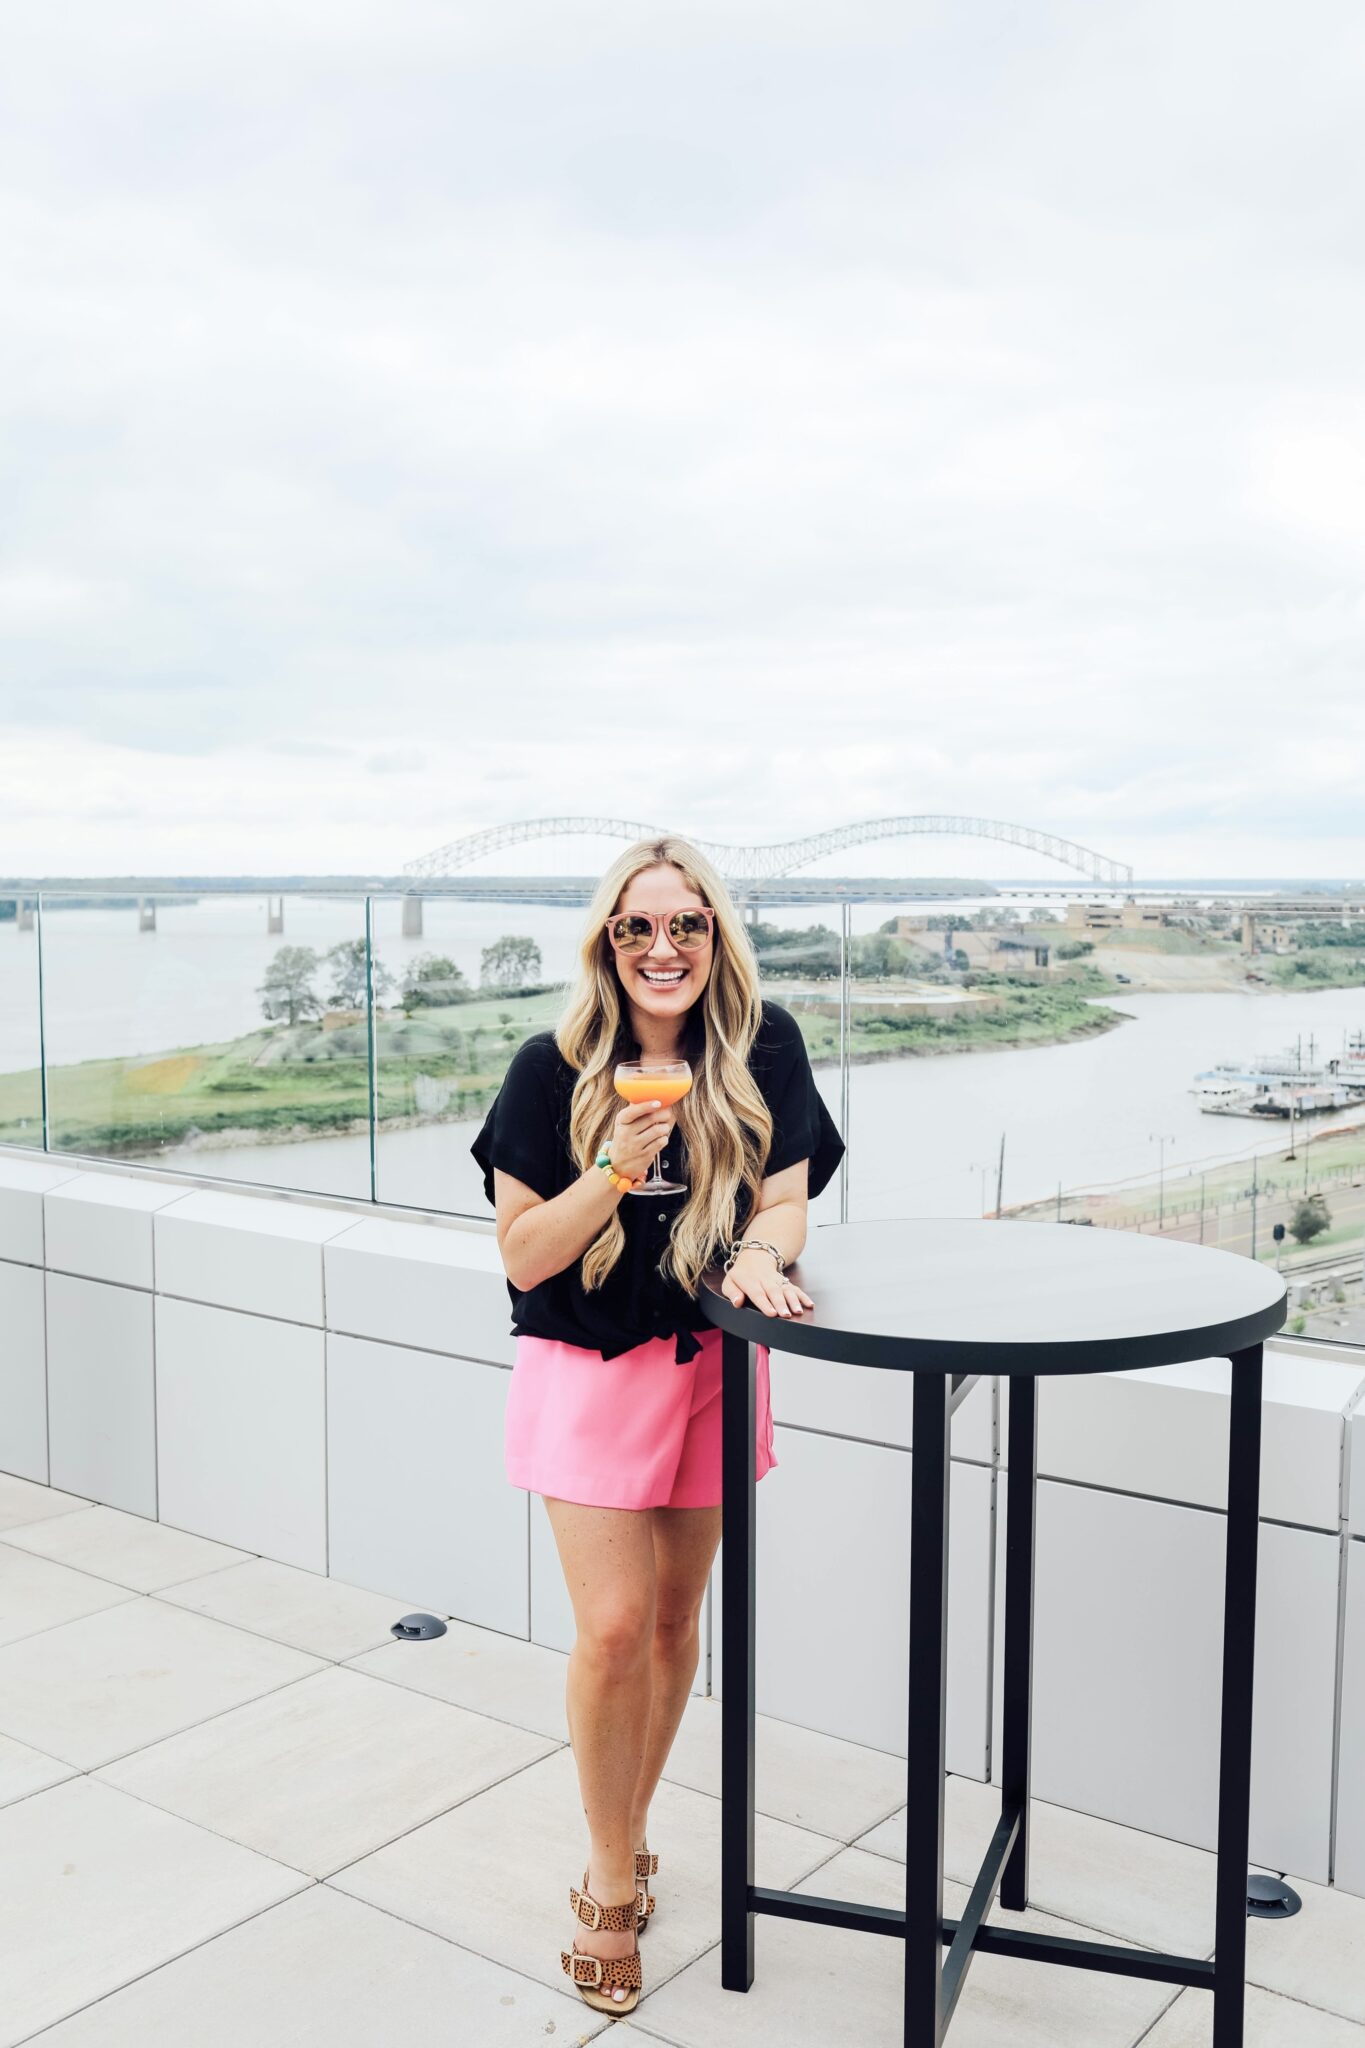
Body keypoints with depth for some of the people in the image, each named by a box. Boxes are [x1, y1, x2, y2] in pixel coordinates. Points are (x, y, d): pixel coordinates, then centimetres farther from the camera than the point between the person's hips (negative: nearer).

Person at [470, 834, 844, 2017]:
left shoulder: (764, 1045, -7)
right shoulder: (554, 1068, -12)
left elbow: (785, 1201, -5)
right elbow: (524, 1255, -11)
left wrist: (761, 1255, -28)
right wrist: (617, 1167, -26)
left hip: (709, 1364, 3)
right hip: (588, 1372, -2)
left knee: (674, 1620, 13)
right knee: (613, 1627, -7)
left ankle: (620, 1844, 36)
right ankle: (615, 1879, 17)